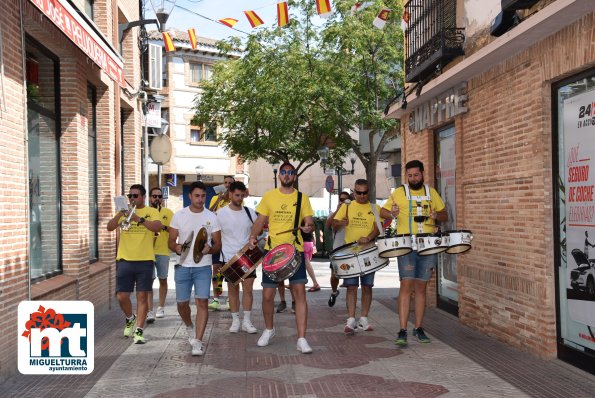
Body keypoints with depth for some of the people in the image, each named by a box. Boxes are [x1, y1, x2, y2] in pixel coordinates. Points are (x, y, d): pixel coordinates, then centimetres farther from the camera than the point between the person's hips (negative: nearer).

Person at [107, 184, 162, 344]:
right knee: (122, 296, 3)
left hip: (145, 260, -2)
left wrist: (139, 219, -27)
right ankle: (130, 319, 32)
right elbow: (109, 227, -2)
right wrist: (119, 214, -18)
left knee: (142, 296, -1)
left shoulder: (151, 212, 3)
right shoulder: (123, 212, 11)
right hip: (124, 260, 2)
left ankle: (139, 331, 5)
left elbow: (158, 227, -16)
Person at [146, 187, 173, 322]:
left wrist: (164, 227, -20)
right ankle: (150, 311, -7)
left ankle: (161, 307, 26)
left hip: (163, 251, 1)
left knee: (162, 280, 11)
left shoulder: (168, 212, 4)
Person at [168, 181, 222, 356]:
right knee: (182, 303, 9)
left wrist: (210, 249, -19)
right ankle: (190, 327, 39)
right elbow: (171, 240, 5)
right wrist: (176, 247, -18)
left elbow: (218, 244, 4)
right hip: (183, 266, 1)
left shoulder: (211, 217, 1)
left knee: (202, 302, -11)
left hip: (203, 267, -1)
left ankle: (197, 341, -8)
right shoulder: (179, 215, 2)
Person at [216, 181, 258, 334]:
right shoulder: (221, 213, -5)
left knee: (248, 288, 0)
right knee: (232, 289, 7)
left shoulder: (249, 212, 3)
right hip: (229, 258, -1)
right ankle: (235, 320, 18)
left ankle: (247, 321, 8)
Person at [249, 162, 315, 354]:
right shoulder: (269, 196, 6)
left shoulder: (302, 198, 6)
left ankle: (301, 339, -5)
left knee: (299, 292, -9)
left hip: (295, 251, -1)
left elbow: (309, 222, 3)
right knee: (267, 294, 5)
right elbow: (260, 220, 9)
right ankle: (269, 329, 31)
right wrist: (253, 236, -9)